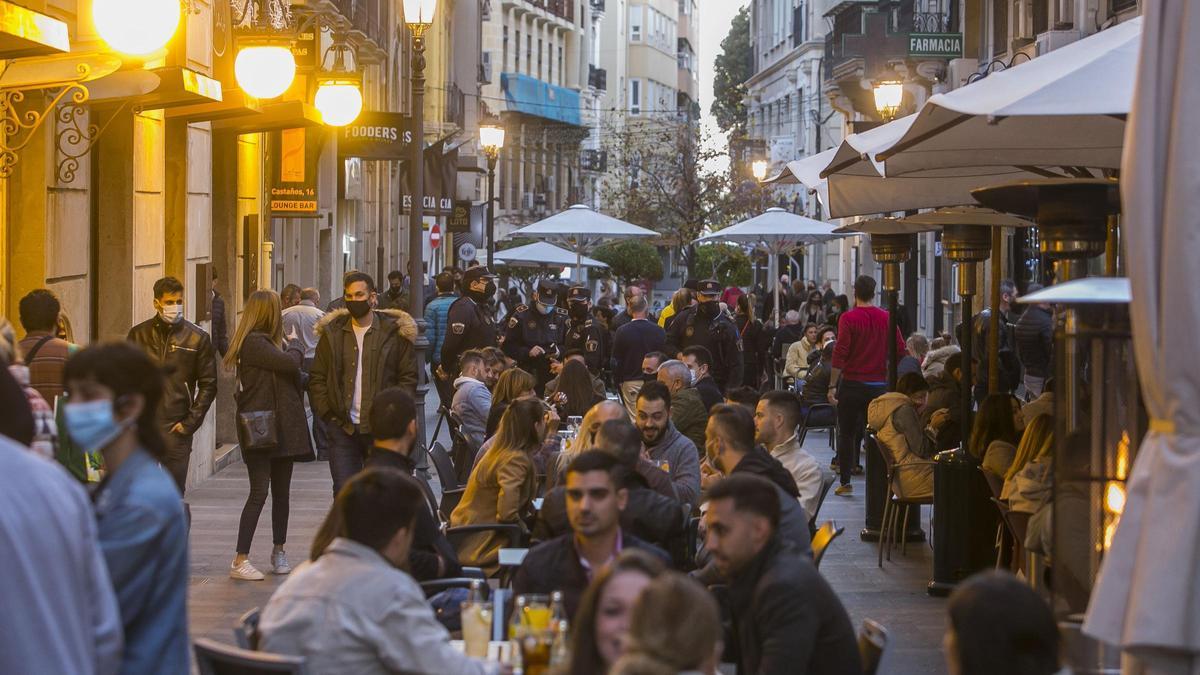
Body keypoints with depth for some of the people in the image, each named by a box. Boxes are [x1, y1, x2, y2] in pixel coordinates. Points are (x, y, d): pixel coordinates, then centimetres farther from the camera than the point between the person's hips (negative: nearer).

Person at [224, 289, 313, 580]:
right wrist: (295, 351, 2)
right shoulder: (253, 343, -13)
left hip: (283, 428, 8)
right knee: (259, 492, -11)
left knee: (281, 492, 12)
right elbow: (289, 363, -19)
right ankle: (240, 560, -10)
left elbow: (295, 376, 15)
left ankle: (279, 551, 24)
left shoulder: (270, 342, 16)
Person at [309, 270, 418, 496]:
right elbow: (317, 378, 11)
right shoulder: (332, 332, 8)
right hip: (342, 427, 1)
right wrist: (327, 414, 0)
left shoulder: (395, 332, 1)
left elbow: (408, 378, 2)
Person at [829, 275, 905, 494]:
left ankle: (845, 482, 6)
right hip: (879, 384, 2)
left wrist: (832, 385, -11)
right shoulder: (886, 318, 1)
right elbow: (900, 349, 2)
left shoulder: (848, 318, -9)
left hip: (852, 383, -2)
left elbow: (840, 353, -13)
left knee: (846, 433, 7)